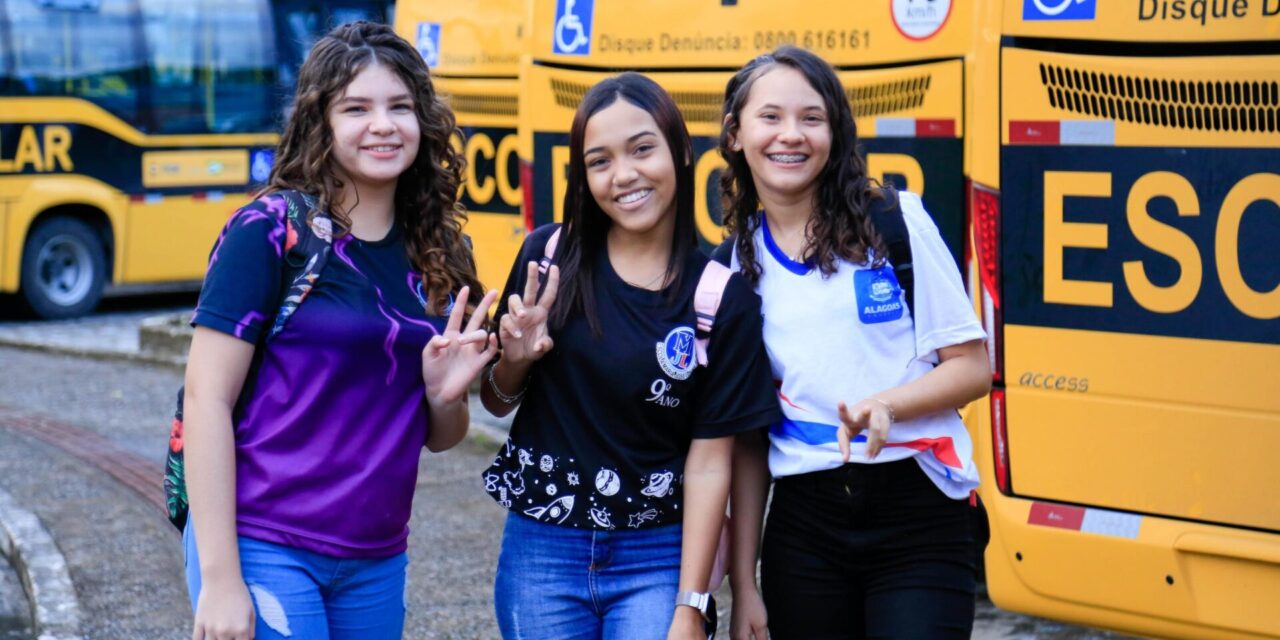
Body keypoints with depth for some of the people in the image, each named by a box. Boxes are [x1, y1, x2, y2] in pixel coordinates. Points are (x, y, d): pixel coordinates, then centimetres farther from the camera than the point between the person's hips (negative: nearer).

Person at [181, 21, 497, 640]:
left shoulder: (437, 253, 7)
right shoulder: (270, 232, -8)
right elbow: (206, 401, -12)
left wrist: (446, 391, -8)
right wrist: (219, 579, -16)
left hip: (377, 563, 6)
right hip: (263, 550, -5)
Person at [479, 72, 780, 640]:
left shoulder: (722, 298, -6)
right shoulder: (550, 258, -2)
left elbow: (709, 462, -6)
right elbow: (496, 403, 10)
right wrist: (515, 361, -11)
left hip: (658, 559, -2)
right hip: (542, 551, 2)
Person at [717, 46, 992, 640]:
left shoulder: (895, 220, -3)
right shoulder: (734, 264, 6)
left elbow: (971, 368, -1)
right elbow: (744, 434, 8)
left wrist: (886, 403, -20)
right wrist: (743, 583, 5)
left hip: (919, 521, -3)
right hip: (804, 528, 3)